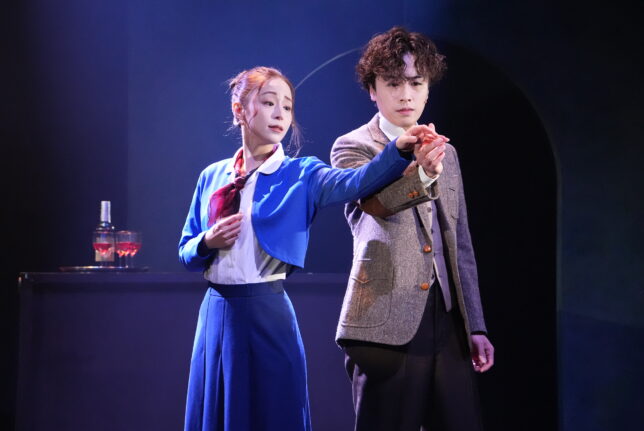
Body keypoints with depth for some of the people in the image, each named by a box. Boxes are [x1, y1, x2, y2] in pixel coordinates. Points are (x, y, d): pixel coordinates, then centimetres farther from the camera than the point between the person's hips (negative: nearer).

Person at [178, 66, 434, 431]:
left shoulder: (300, 175, -2)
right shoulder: (212, 177, 8)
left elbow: (354, 183, -22)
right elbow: (186, 252, 13)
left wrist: (399, 150, -40)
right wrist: (208, 243, -10)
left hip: (268, 314, -3)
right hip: (216, 313, 3)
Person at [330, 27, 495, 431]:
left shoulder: (445, 152, 18)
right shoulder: (353, 147, 1)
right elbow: (376, 201, -21)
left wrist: (475, 325, 15)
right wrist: (421, 172, -41)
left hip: (448, 322, 5)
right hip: (386, 323, -5)